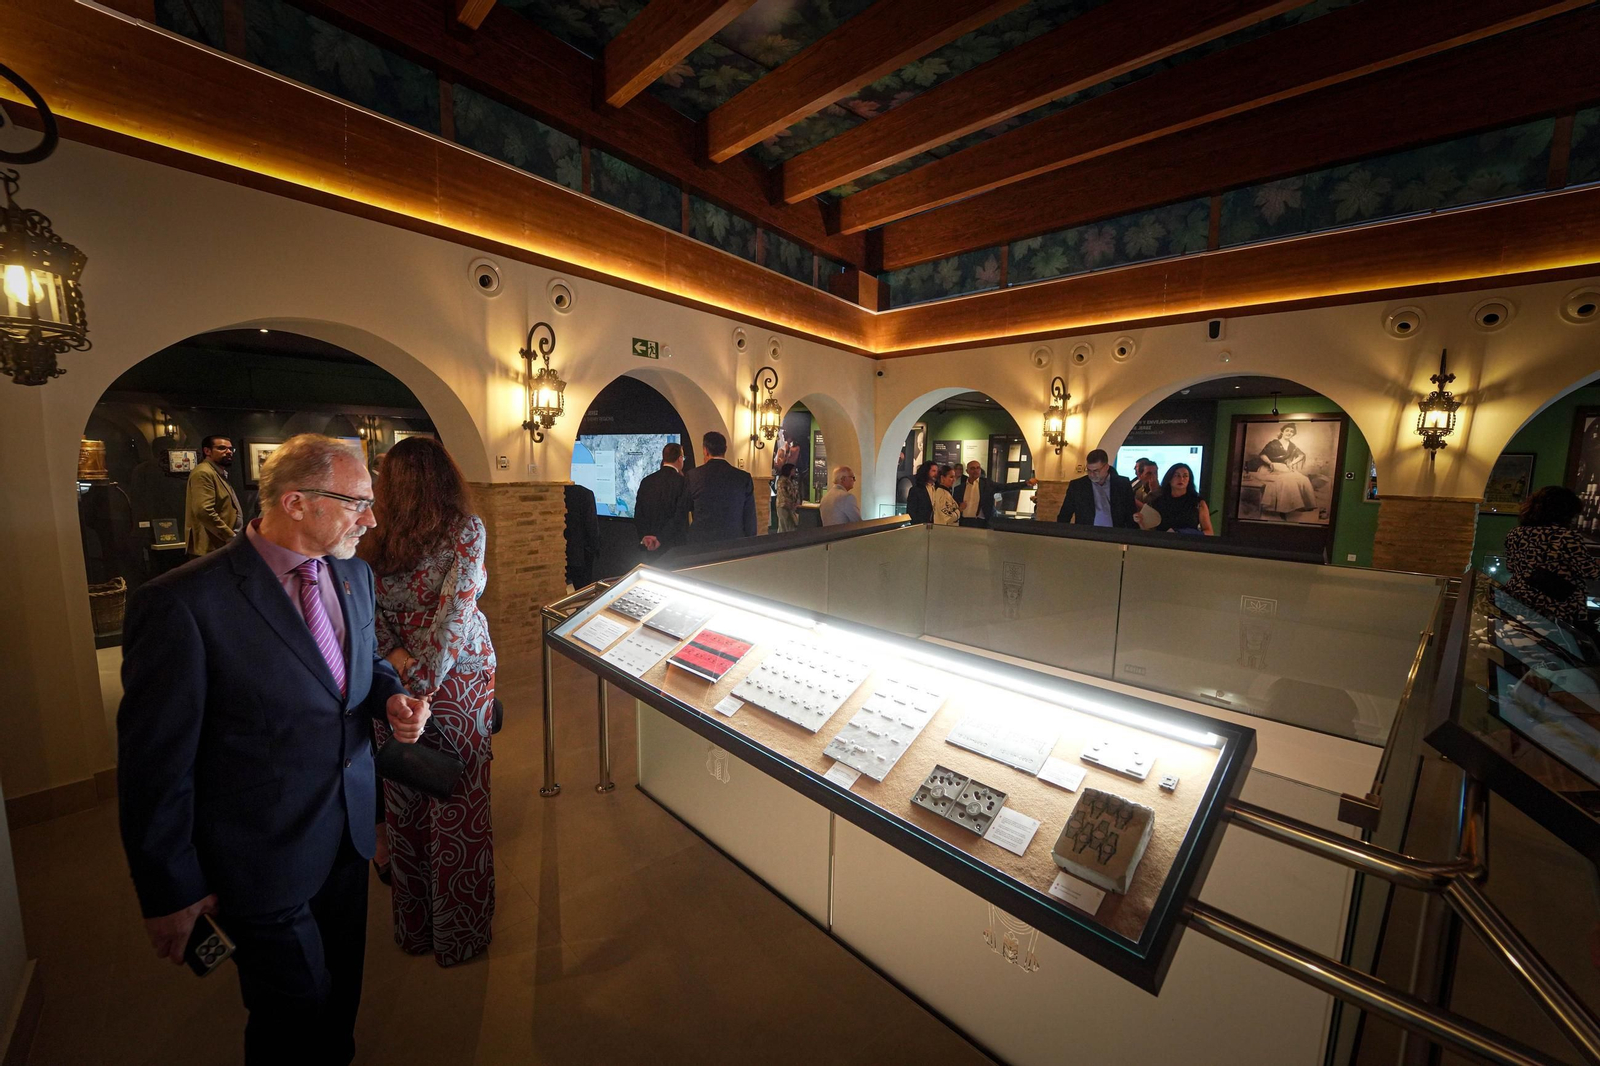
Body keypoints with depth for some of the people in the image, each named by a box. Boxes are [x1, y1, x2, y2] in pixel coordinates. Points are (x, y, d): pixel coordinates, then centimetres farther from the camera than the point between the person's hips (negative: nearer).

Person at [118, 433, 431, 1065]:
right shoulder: (183, 603, -22)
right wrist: (170, 892, -8)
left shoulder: (354, 574, -2)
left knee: (343, 989, 26)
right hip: (265, 859, -6)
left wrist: (392, 696, -8)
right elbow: (154, 762, -15)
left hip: (349, 834, 6)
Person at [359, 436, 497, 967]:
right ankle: (459, 934, 27)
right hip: (458, 680, -4)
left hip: (395, 681, 4)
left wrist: (398, 661, -6)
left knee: (405, 805, 18)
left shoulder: (373, 543, 0)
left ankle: (414, 926, 37)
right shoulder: (466, 530, -12)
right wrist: (423, 673, -12)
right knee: (459, 807, 10)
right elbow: (456, 607, -17)